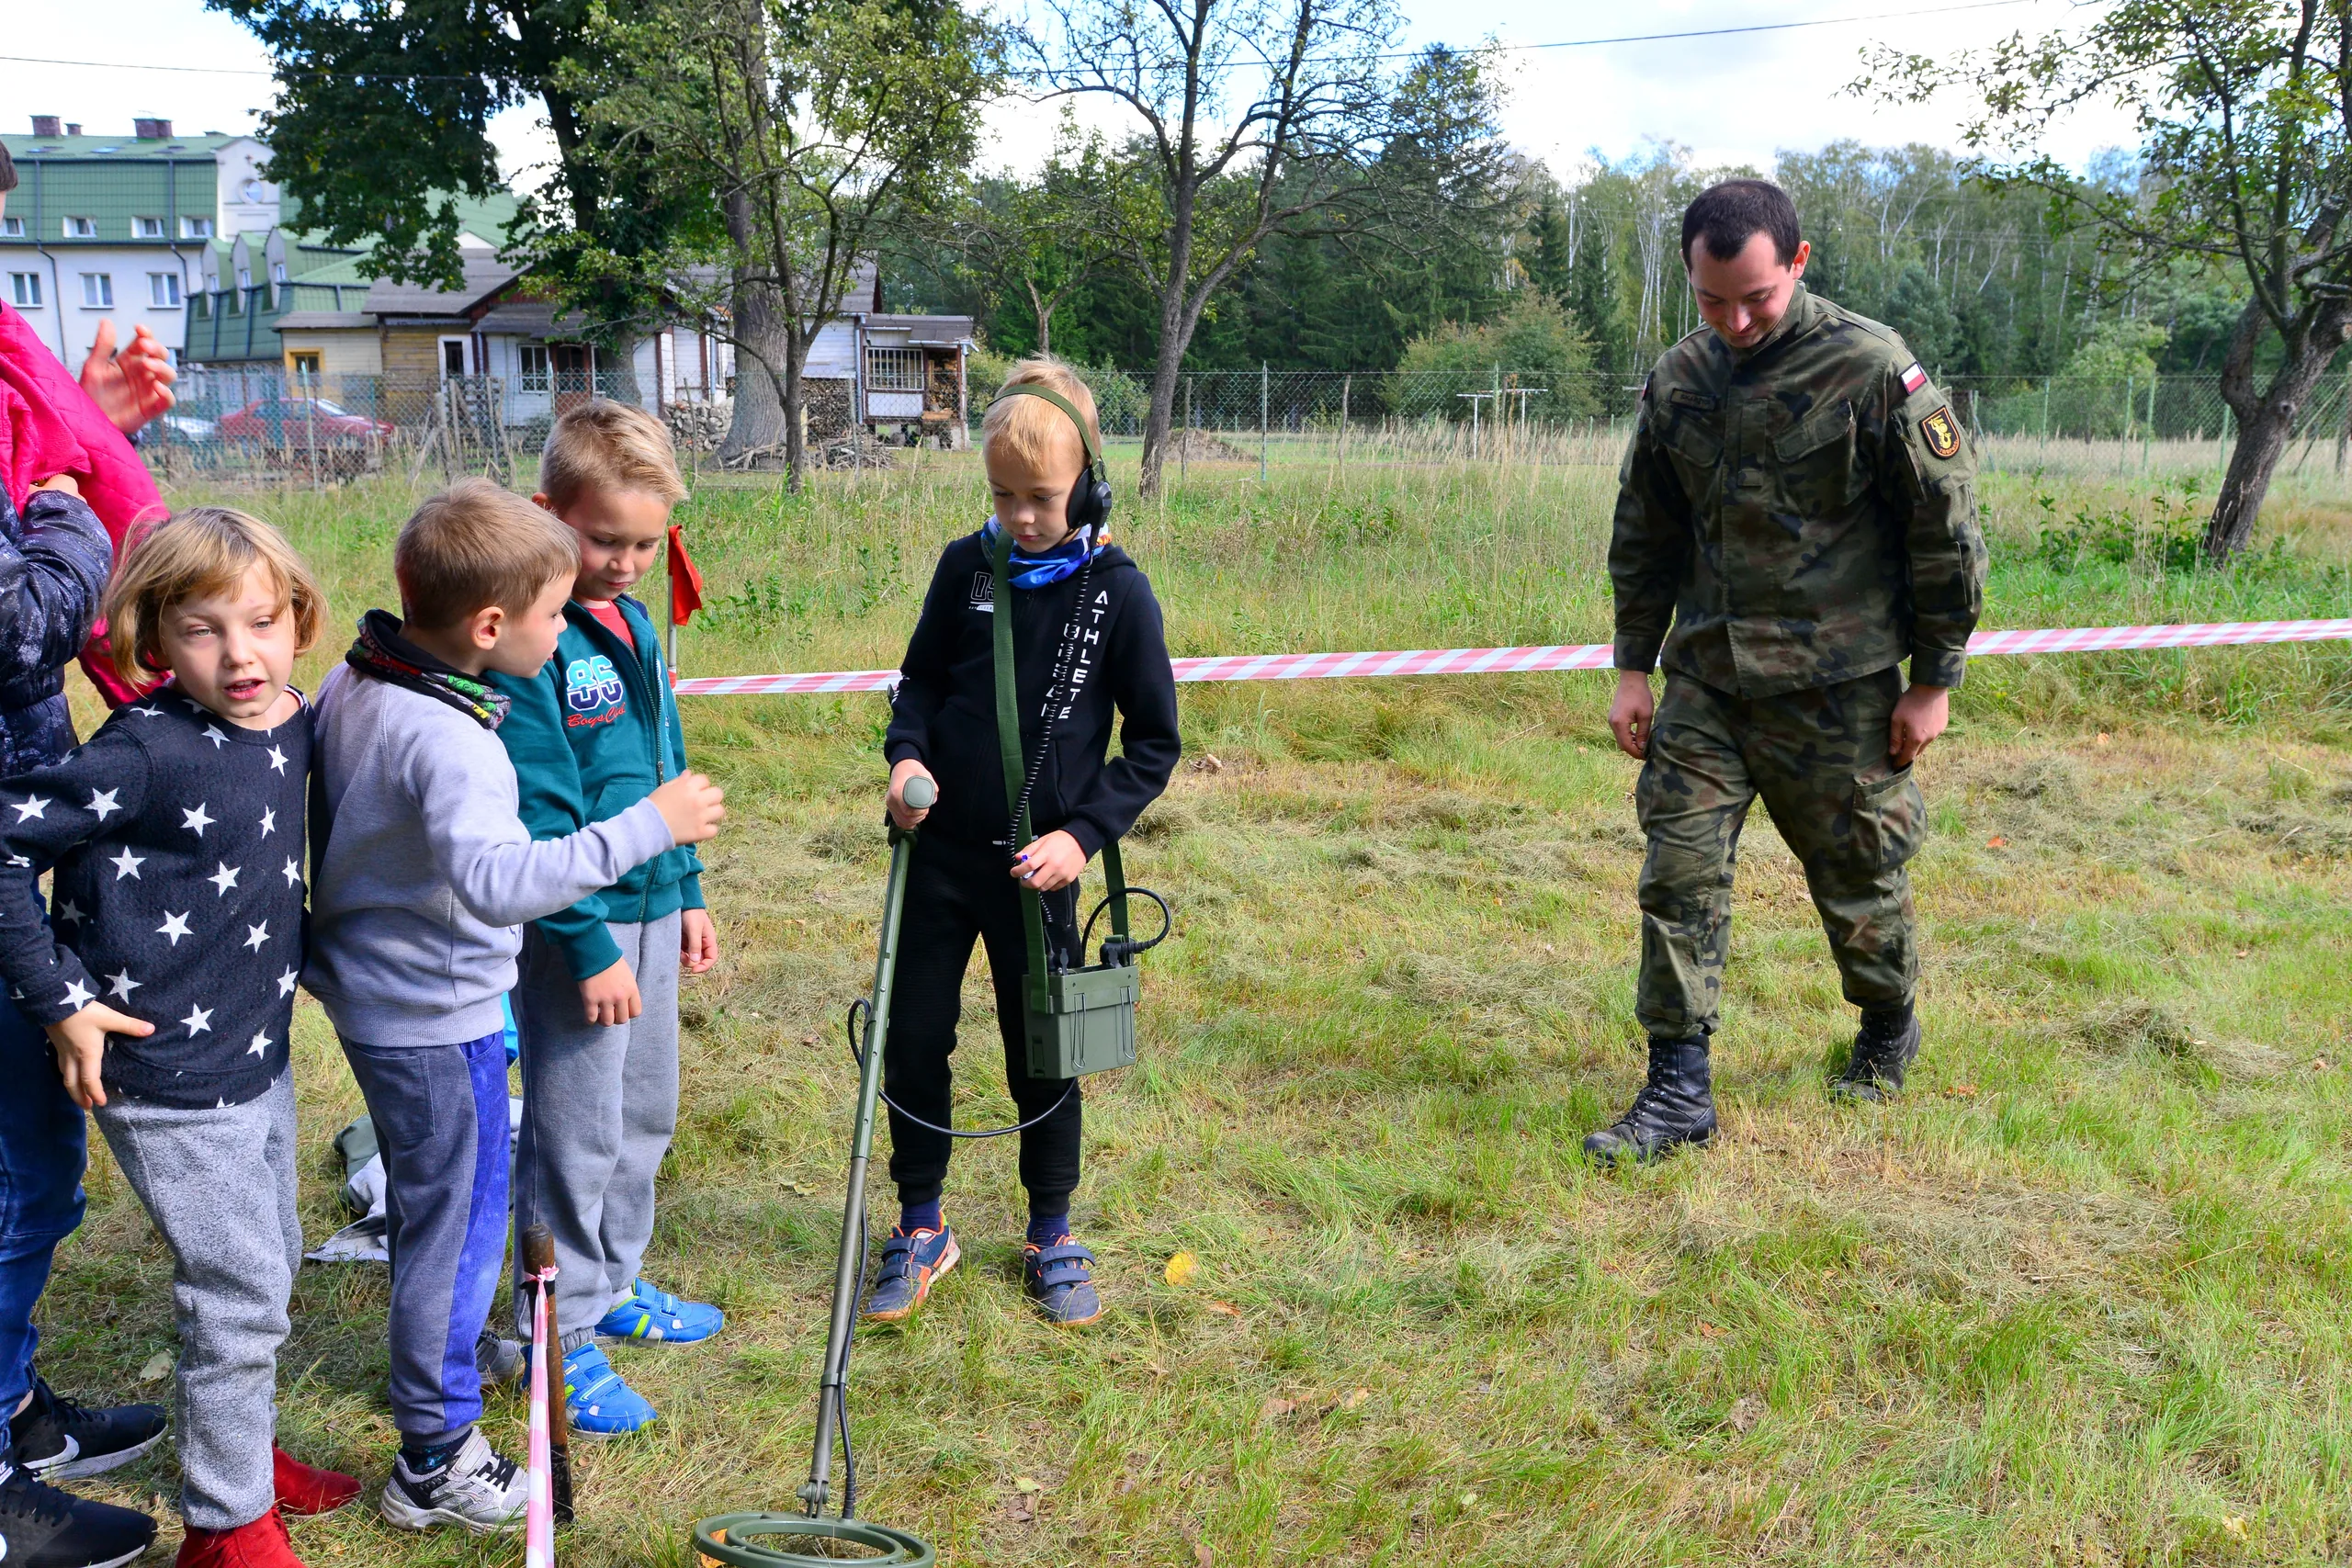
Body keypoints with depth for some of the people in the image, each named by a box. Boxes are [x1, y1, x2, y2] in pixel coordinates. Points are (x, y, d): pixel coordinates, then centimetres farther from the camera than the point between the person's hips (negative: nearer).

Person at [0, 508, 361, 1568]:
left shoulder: (289, 728, -1)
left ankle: (243, 1454, 42)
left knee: (270, 1266, 21)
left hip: (257, 1053, 8)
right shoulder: (147, 750, -23)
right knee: (240, 1293, 0)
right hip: (169, 1074, -8)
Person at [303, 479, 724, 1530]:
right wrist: (647, 826, -42)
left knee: (424, 1193, 27)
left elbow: (312, 805, 14)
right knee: (460, 1218, 4)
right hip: (437, 1018, -9)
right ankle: (434, 1460, 15)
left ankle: (437, 1347, 48)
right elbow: (498, 880, -44)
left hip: (369, 993, 9)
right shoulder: (450, 740, -30)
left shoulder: (349, 685, -1)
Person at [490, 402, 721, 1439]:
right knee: (577, 1134, 2)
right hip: (575, 930, -9)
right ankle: (562, 1335, 16)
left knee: (646, 1112, 20)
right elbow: (537, 815, -20)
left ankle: (615, 1282, 37)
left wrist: (687, 892, 17)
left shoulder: (635, 625, 8)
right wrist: (589, 946, -20)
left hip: (650, 910, 9)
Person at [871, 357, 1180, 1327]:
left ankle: (1052, 1235, 29)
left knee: (1042, 1054, 10)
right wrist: (907, 754, -9)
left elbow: (1154, 743, -3)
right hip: (939, 851, 3)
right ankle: (921, 1231, 27)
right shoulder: (967, 566, -1)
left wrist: (1083, 834, -13)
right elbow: (922, 680, 11)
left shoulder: (1117, 592, -8)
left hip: (1037, 867, -2)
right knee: (914, 1041, 8)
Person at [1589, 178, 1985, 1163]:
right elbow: (1644, 535, 15)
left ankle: (1888, 1030, 39)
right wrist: (1634, 666, 12)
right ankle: (1678, 1091, 6)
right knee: (1679, 872, -2)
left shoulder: (1874, 372, -12)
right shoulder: (1677, 382, 3)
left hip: (1837, 691, -4)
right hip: (1705, 681, 4)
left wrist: (1933, 680, -5)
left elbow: (1947, 531, -7)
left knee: (1857, 880, 11)